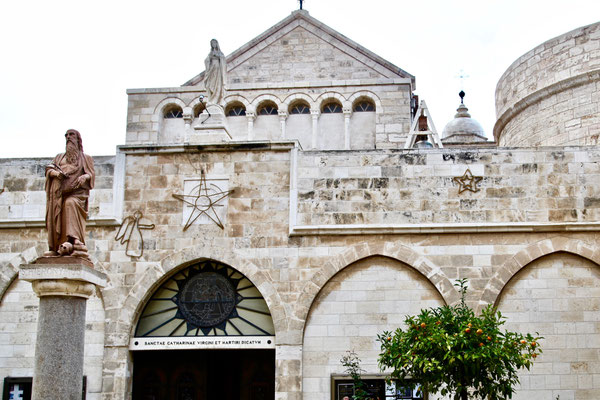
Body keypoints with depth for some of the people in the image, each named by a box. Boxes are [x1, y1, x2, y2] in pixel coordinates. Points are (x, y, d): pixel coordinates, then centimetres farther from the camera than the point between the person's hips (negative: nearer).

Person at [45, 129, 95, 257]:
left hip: (77, 191, -3)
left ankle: (72, 239, -46)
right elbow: (49, 170, 16)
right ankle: (54, 248, -18)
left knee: (71, 204, -34)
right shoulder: (60, 157, 28)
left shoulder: (85, 158, 22)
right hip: (60, 191, 3)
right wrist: (56, 173, -7)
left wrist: (85, 176, -14)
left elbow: (92, 173, 9)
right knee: (57, 218, -13)